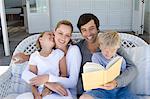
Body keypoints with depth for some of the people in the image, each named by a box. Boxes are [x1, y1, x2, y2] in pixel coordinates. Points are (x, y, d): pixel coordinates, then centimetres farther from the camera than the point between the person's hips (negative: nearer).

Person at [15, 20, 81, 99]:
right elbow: (25, 74, -10)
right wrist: (48, 83, -27)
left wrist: (48, 78, -26)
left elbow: (73, 82, -13)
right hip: (45, 92, 3)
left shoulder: (74, 50, -5)